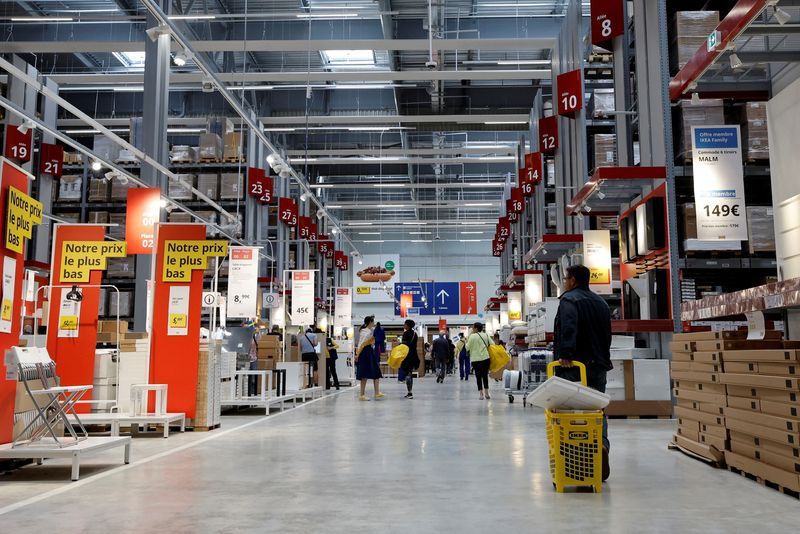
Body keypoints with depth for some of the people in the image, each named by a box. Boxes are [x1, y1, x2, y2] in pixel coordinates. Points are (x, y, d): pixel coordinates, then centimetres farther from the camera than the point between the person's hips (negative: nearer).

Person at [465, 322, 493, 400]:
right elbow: (492, 344, 1)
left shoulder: (472, 336, -8)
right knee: (485, 376, 13)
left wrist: (467, 341, 11)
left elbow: (467, 348, -4)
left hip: (476, 359, -3)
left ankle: (481, 394, 1)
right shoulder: (486, 335, 4)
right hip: (485, 358, 3)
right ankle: (486, 393, 12)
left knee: (478, 377, 4)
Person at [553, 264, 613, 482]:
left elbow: (568, 328, -24)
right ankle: (601, 445, -12)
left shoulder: (569, 300, -5)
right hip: (598, 365, 7)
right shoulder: (601, 302, 20)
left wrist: (565, 353, -30)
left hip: (574, 366, -7)